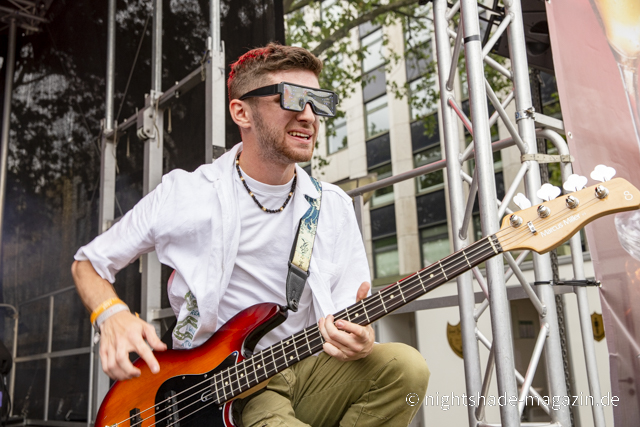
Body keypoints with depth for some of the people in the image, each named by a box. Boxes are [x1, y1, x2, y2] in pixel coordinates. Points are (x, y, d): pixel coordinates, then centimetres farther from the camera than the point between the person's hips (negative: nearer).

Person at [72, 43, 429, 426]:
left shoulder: (335, 207, 5)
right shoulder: (183, 195, -4)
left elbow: (350, 318, 6)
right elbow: (88, 262, 8)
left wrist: (353, 336, -19)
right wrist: (113, 316, -13)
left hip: (306, 375, 5)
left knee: (404, 366, -24)